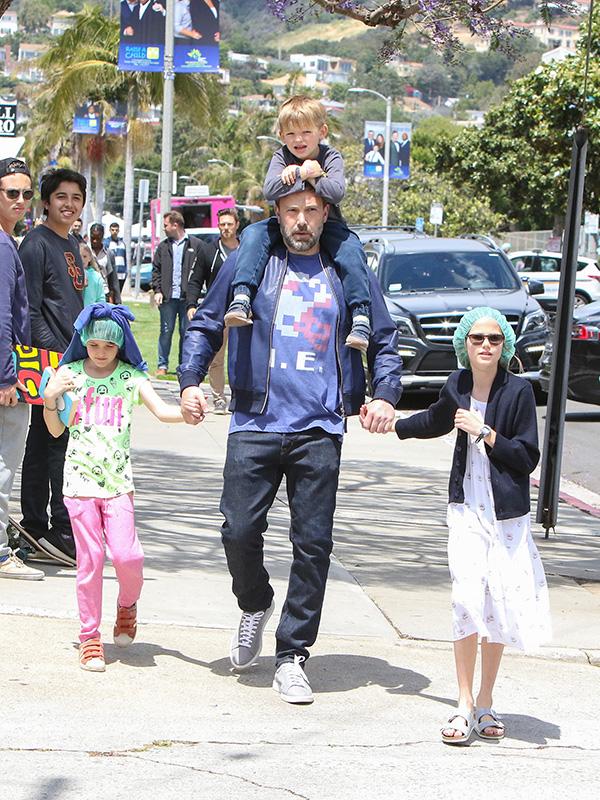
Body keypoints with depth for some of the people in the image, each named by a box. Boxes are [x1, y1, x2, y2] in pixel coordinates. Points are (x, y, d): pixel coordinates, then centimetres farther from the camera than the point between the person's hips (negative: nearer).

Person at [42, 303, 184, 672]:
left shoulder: (130, 377, 2)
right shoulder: (70, 373, 2)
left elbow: (162, 410, -7)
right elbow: (56, 430, 4)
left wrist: (187, 413, -27)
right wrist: (51, 399, -14)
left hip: (118, 480, 0)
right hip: (81, 478, 0)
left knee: (126, 554, -12)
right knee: (90, 560, 0)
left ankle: (128, 605, 20)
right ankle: (90, 635, 12)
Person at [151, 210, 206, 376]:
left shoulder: (196, 245, 1)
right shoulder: (163, 246, 12)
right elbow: (156, 270, 13)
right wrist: (157, 290, 0)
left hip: (187, 297, -3)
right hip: (168, 297, 3)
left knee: (186, 332, 3)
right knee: (166, 331, 4)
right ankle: (162, 365, 10)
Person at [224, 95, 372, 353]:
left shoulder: (330, 157, -7)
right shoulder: (281, 157, -3)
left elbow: (336, 192, -27)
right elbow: (270, 191, -21)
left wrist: (294, 174, -23)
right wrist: (303, 173, -27)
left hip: (327, 225, -2)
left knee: (351, 251, -30)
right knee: (253, 234, -24)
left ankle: (360, 315, -32)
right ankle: (242, 297, -36)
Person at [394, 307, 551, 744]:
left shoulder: (519, 390, -8)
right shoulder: (457, 386, 4)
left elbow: (528, 457, -9)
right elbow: (436, 421, 28)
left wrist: (485, 433, -17)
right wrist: (392, 424, 34)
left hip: (507, 513, -2)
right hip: (467, 509, 2)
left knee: (499, 603, 2)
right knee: (467, 598, -10)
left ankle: (486, 703, 16)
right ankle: (464, 704, -5)